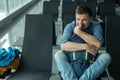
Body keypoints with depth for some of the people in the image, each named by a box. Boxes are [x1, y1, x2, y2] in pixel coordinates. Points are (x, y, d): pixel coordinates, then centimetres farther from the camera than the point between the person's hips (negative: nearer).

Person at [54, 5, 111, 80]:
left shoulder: (96, 26, 0)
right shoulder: (70, 26, -1)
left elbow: (98, 44, -19)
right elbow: (63, 46, -17)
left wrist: (79, 32, -15)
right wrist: (85, 46, -21)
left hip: (90, 67, 0)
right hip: (70, 66, 0)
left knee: (106, 56, -25)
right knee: (58, 54, -24)